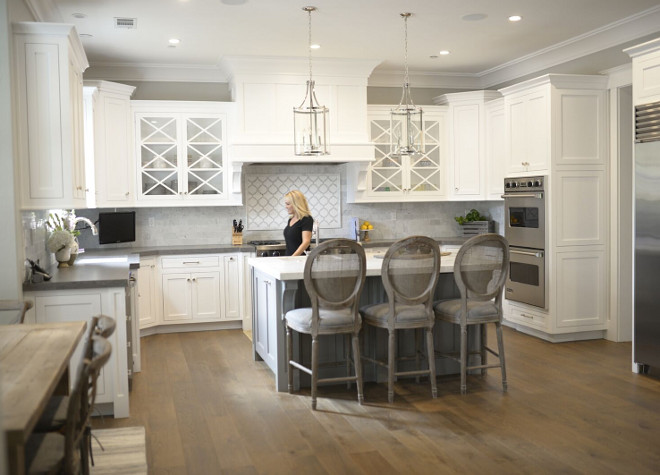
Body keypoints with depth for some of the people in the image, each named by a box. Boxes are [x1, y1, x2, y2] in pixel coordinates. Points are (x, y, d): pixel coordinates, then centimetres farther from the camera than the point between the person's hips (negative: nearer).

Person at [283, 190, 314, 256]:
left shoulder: (307, 219, -10)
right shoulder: (291, 219, 14)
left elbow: (306, 242, -20)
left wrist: (293, 257, -29)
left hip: (300, 257, -7)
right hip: (288, 256, 7)